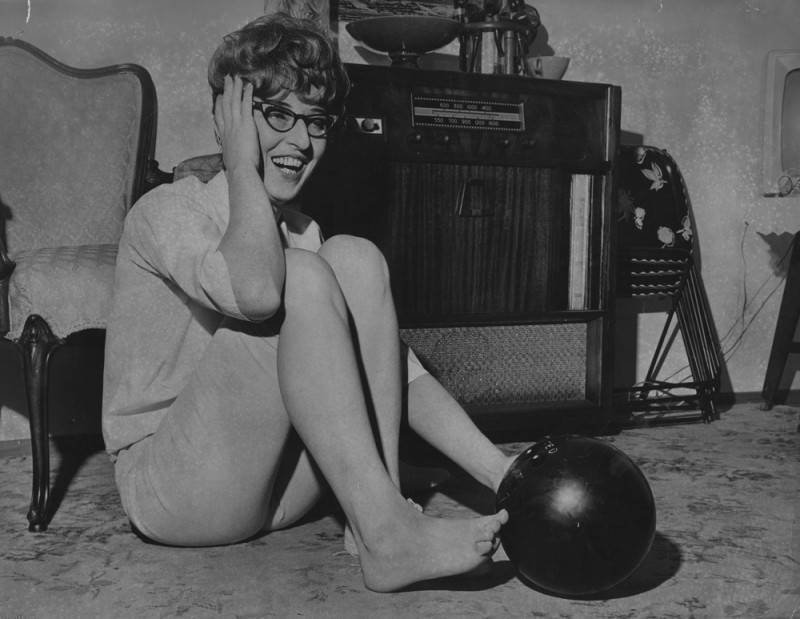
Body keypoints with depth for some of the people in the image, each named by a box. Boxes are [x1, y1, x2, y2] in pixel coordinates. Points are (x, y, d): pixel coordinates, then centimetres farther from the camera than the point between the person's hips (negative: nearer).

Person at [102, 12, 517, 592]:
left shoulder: (305, 237, 8)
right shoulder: (167, 210, -9)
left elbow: (403, 373, -1)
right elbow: (254, 290, -34)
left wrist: (504, 474, -13)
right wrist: (241, 166, -17)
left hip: (281, 490, 5)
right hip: (169, 487, -5)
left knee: (355, 259, -13)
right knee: (302, 275, -26)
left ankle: (383, 506, -17)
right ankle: (384, 533, -27)